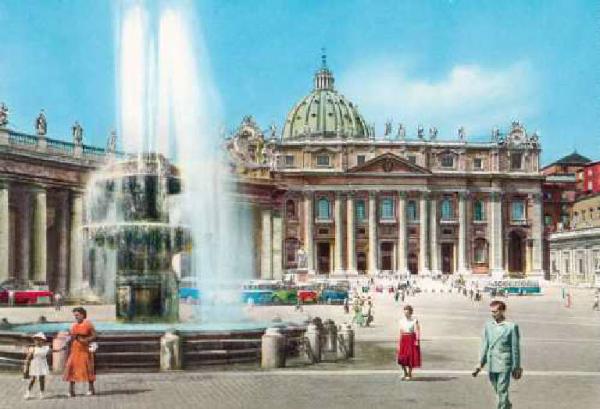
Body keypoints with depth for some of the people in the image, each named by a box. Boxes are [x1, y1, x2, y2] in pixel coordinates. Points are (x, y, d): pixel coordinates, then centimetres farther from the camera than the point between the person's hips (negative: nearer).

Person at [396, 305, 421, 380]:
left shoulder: (414, 320, -6)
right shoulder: (402, 320, 9)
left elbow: (417, 331, -12)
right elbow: (401, 331, 11)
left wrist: (417, 340, -21)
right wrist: (399, 342, 9)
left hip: (411, 339, -5)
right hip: (403, 339, 5)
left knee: (410, 357, -1)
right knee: (402, 357, 1)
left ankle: (410, 374, 11)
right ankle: (405, 373, 18)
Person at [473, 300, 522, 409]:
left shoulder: (511, 326, -7)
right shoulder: (488, 325, 6)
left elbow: (515, 348, -3)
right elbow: (485, 346, 10)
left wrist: (516, 367, -1)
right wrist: (480, 364, 7)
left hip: (504, 364, -5)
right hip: (491, 365, 5)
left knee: (502, 391, -7)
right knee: (497, 391, 16)